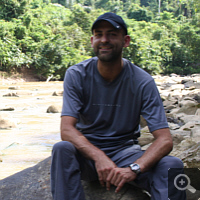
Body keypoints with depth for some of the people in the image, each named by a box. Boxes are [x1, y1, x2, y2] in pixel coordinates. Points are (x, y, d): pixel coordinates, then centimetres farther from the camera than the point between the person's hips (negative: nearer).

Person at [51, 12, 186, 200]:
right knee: (62, 149, -32)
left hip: (125, 151, 0)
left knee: (171, 164, -27)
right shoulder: (76, 75, -8)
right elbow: (67, 129, -17)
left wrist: (134, 168, -36)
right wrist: (99, 157, -35)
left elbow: (164, 140, -17)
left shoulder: (142, 82, -10)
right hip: (87, 151, 0)